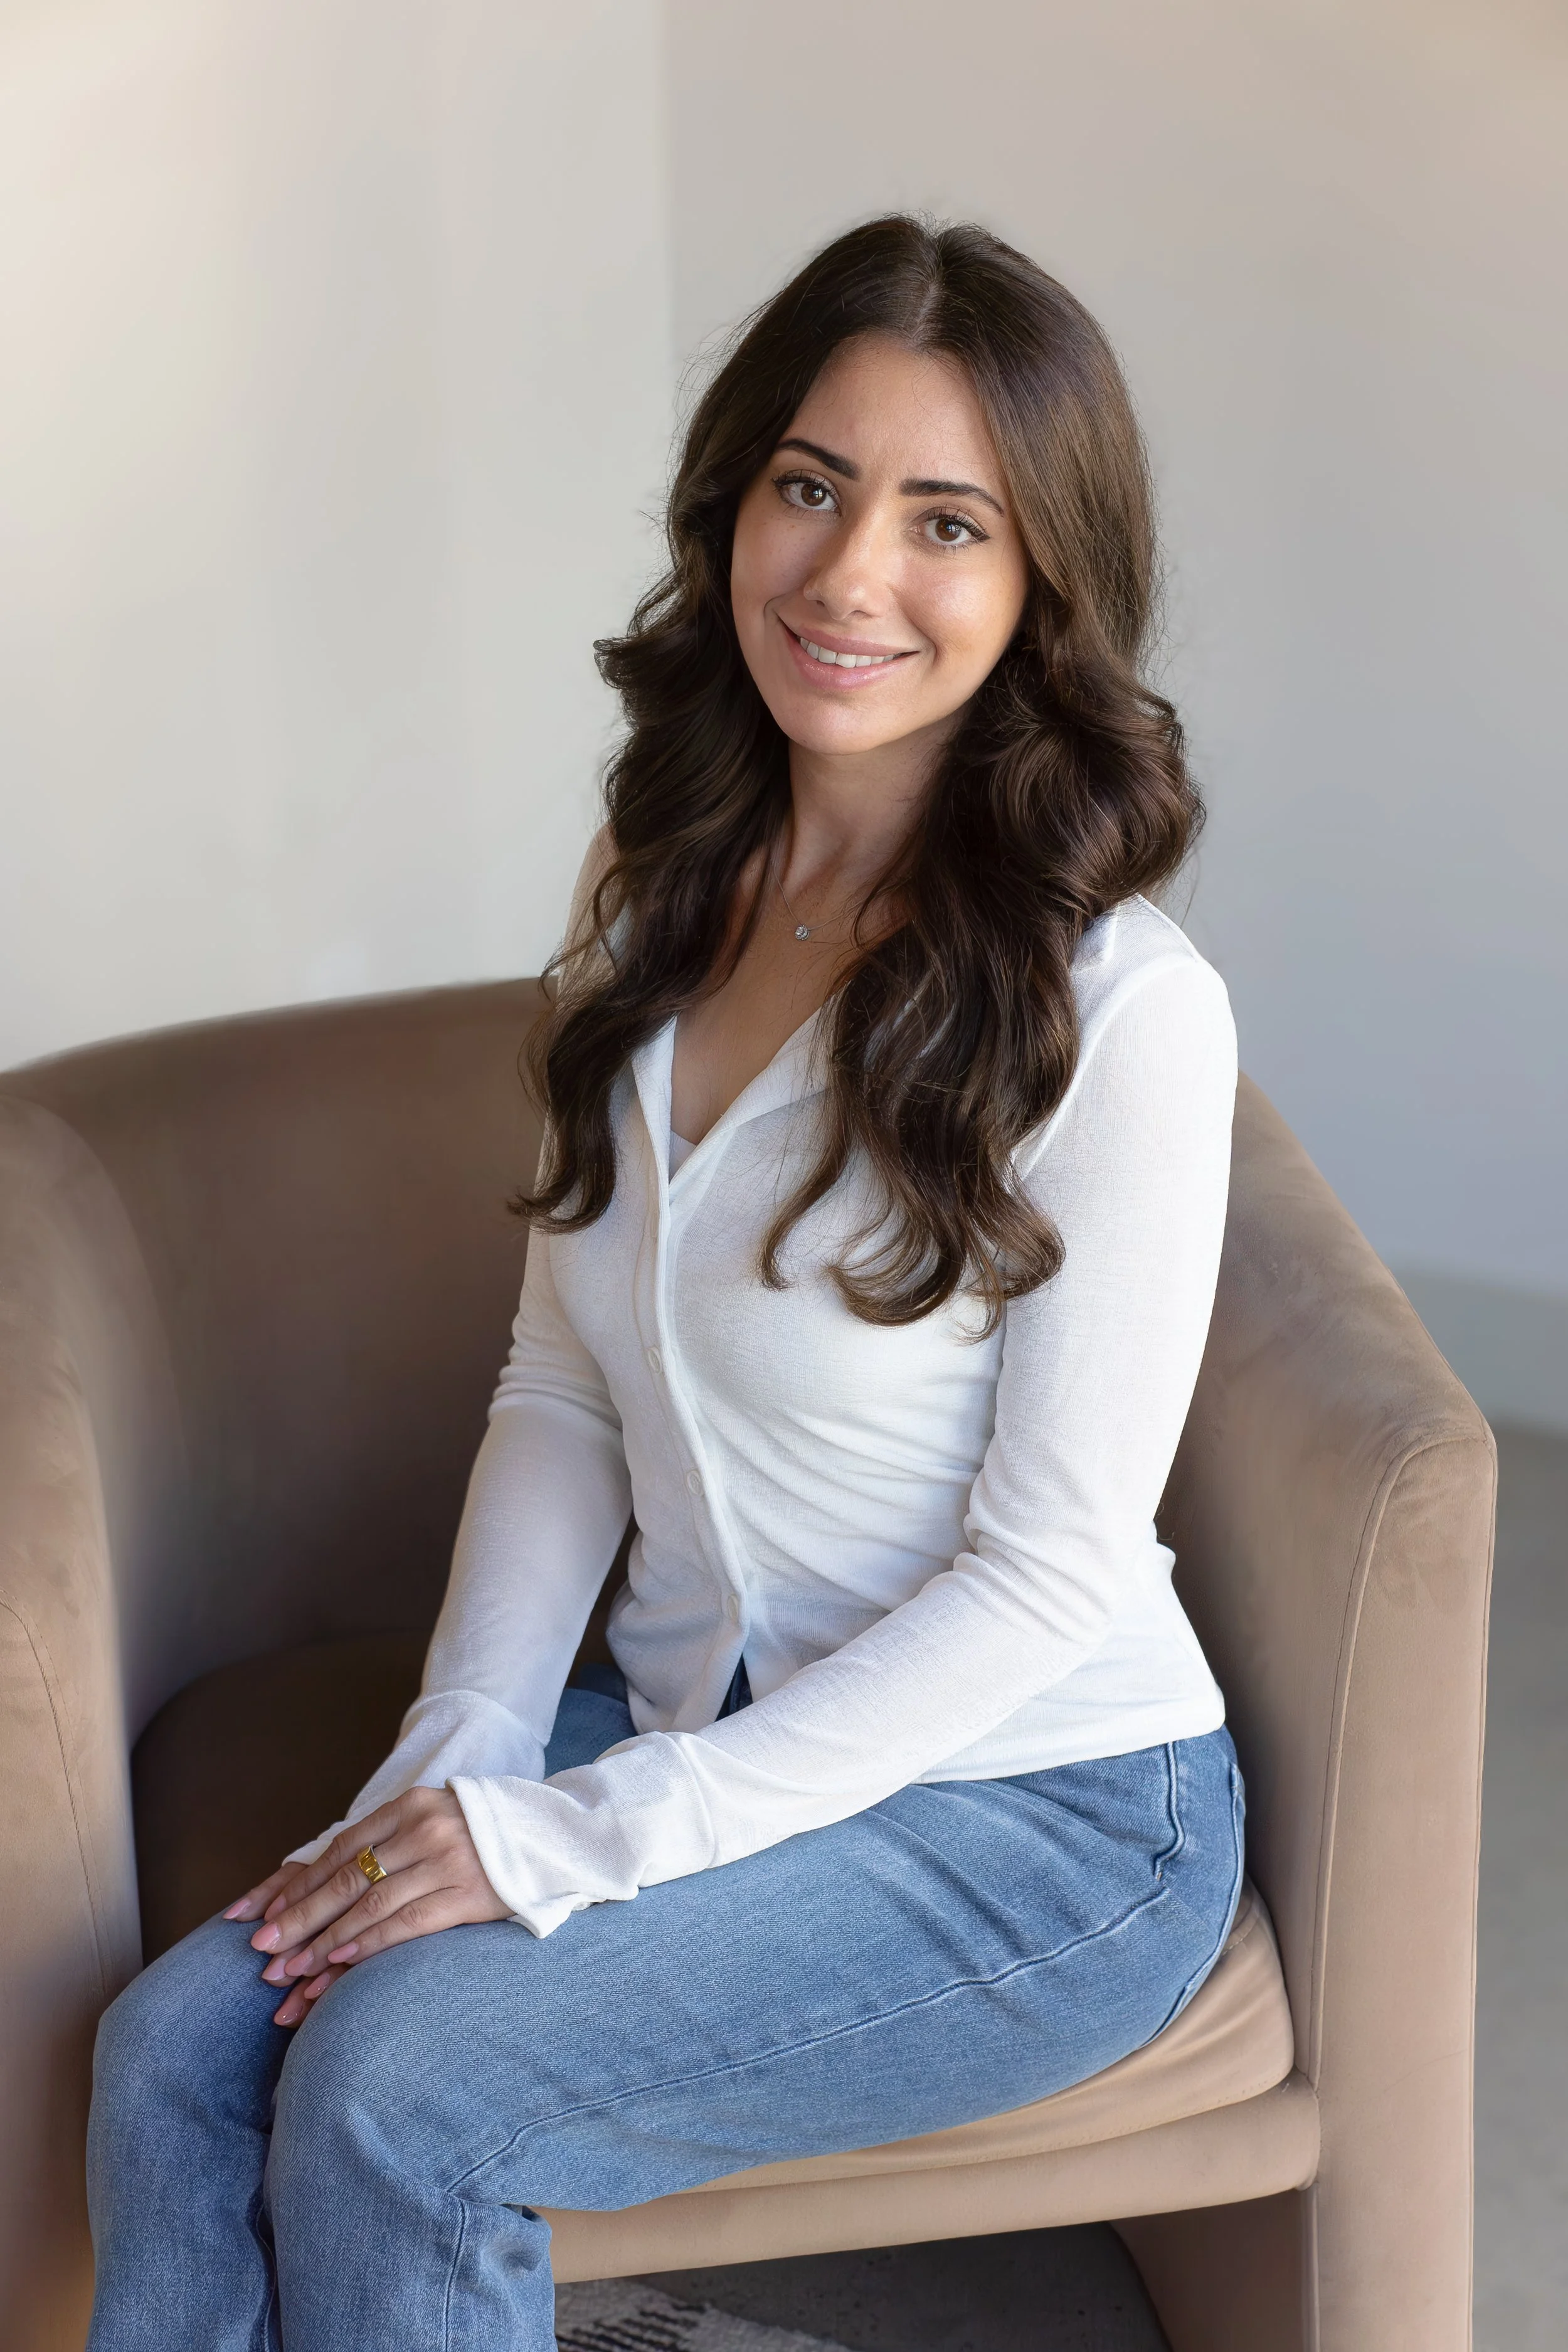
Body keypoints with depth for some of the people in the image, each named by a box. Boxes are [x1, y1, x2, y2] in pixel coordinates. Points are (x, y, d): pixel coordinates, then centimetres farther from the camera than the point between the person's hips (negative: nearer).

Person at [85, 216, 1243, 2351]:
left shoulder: (1119, 1011, -19)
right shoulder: (659, 895, 3)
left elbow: (1053, 1568, -17)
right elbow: (561, 1398, 6)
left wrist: (597, 1836, -18)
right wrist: (459, 1760, -7)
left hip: (1037, 1816, -6)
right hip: (704, 1729, 6)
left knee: (395, 2090, -23)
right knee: (176, 2055, -14)